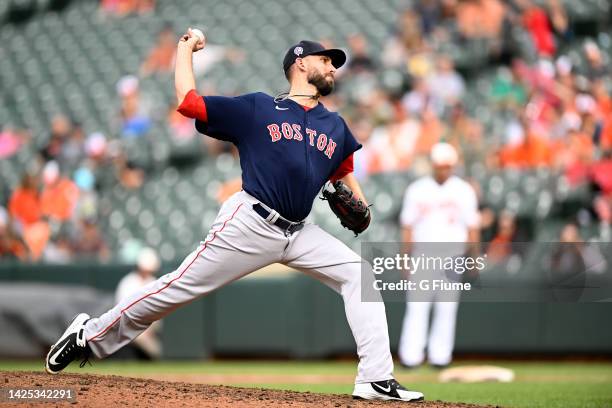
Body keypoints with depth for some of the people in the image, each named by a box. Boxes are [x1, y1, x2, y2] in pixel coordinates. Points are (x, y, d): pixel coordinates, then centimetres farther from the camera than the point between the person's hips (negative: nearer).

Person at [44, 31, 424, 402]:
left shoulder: (335, 126, 17)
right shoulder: (256, 108, 4)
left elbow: (344, 173, 26)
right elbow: (188, 101, 3)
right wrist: (185, 49, 13)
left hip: (299, 233, 5)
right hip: (250, 224, -5)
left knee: (359, 273, -8)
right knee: (180, 287, -7)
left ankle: (376, 380, -11)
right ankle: (91, 336, 8)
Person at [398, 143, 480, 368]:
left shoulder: (464, 191, 5)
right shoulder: (417, 190, 5)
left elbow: (472, 227, 7)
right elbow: (408, 226, 6)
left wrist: (475, 258, 2)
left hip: (452, 257, 1)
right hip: (423, 255, -1)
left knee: (447, 307, 0)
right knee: (417, 305, -7)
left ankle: (440, 354, 5)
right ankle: (410, 355, -7)